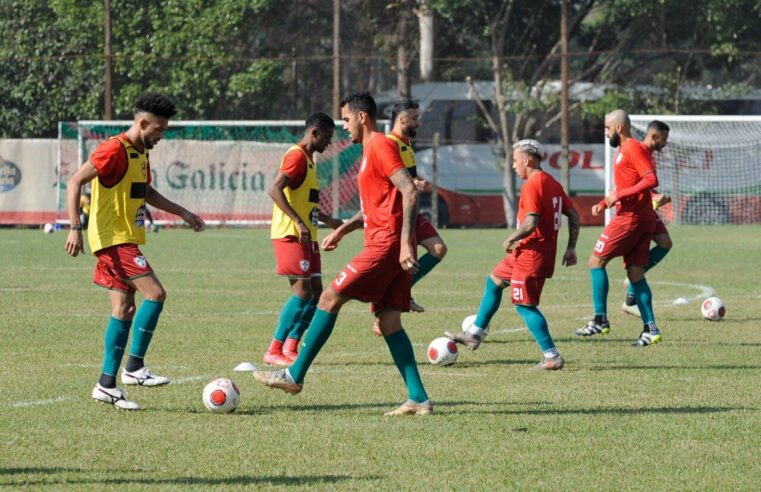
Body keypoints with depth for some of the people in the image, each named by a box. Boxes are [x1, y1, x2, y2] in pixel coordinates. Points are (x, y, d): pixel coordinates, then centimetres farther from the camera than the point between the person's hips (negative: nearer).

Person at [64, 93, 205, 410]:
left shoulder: (141, 154, 15)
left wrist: (183, 213, 28)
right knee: (155, 293, -16)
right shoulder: (114, 150, -15)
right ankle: (134, 368, -10)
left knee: (124, 309, 7)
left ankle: (106, 385, 8)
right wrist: (75, 228, -26)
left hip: (127, 240, 10)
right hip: (113, 239, -10)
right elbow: (76, 182, -19)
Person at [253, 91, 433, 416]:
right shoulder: (370, 150, 22)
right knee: (389, 322, 5)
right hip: (386, 246, 10)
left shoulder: (380, 146, -10)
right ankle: (418, 399, -1)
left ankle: (295, 375, -2)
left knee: (329, 298, -6)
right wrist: (343, 230, 25)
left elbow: (410, 192, -20)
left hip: (386, 244, -10)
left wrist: (405, 243, -25)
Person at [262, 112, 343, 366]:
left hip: (306, 236, 10)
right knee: (302, 292, -13)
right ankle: (274, 351, -10)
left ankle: (290, 347, 10)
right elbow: (275, 190, -25)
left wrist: (328, 221, 26)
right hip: (291, 236, -10)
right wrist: (298, 222, -29)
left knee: (316, 292, 7)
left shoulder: (308, 159, 19)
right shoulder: (296, 156, -12)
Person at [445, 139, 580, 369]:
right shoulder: (553, 183, 11)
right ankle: (474, 334, 32)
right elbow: (573, 215, 13)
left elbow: (531, 223, -27)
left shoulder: (531, 186, -18)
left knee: (525, 305, -6)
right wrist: (571, 248, 16)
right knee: (494, 281, 23)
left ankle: (552, 357, -7)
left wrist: (511, 239, -11)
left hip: (531, 254, -10)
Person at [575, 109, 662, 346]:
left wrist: (619, 195, -22)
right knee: (635, 273, 6)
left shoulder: (633, 149, -12)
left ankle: (600, 320, -2)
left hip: (630, 218, -10)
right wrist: (604, 203, 15)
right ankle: (650, 329, 1)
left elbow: (651, 180, -22)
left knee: (596, 261, -3)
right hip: (642, 219, 10)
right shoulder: (623, 151, 20)